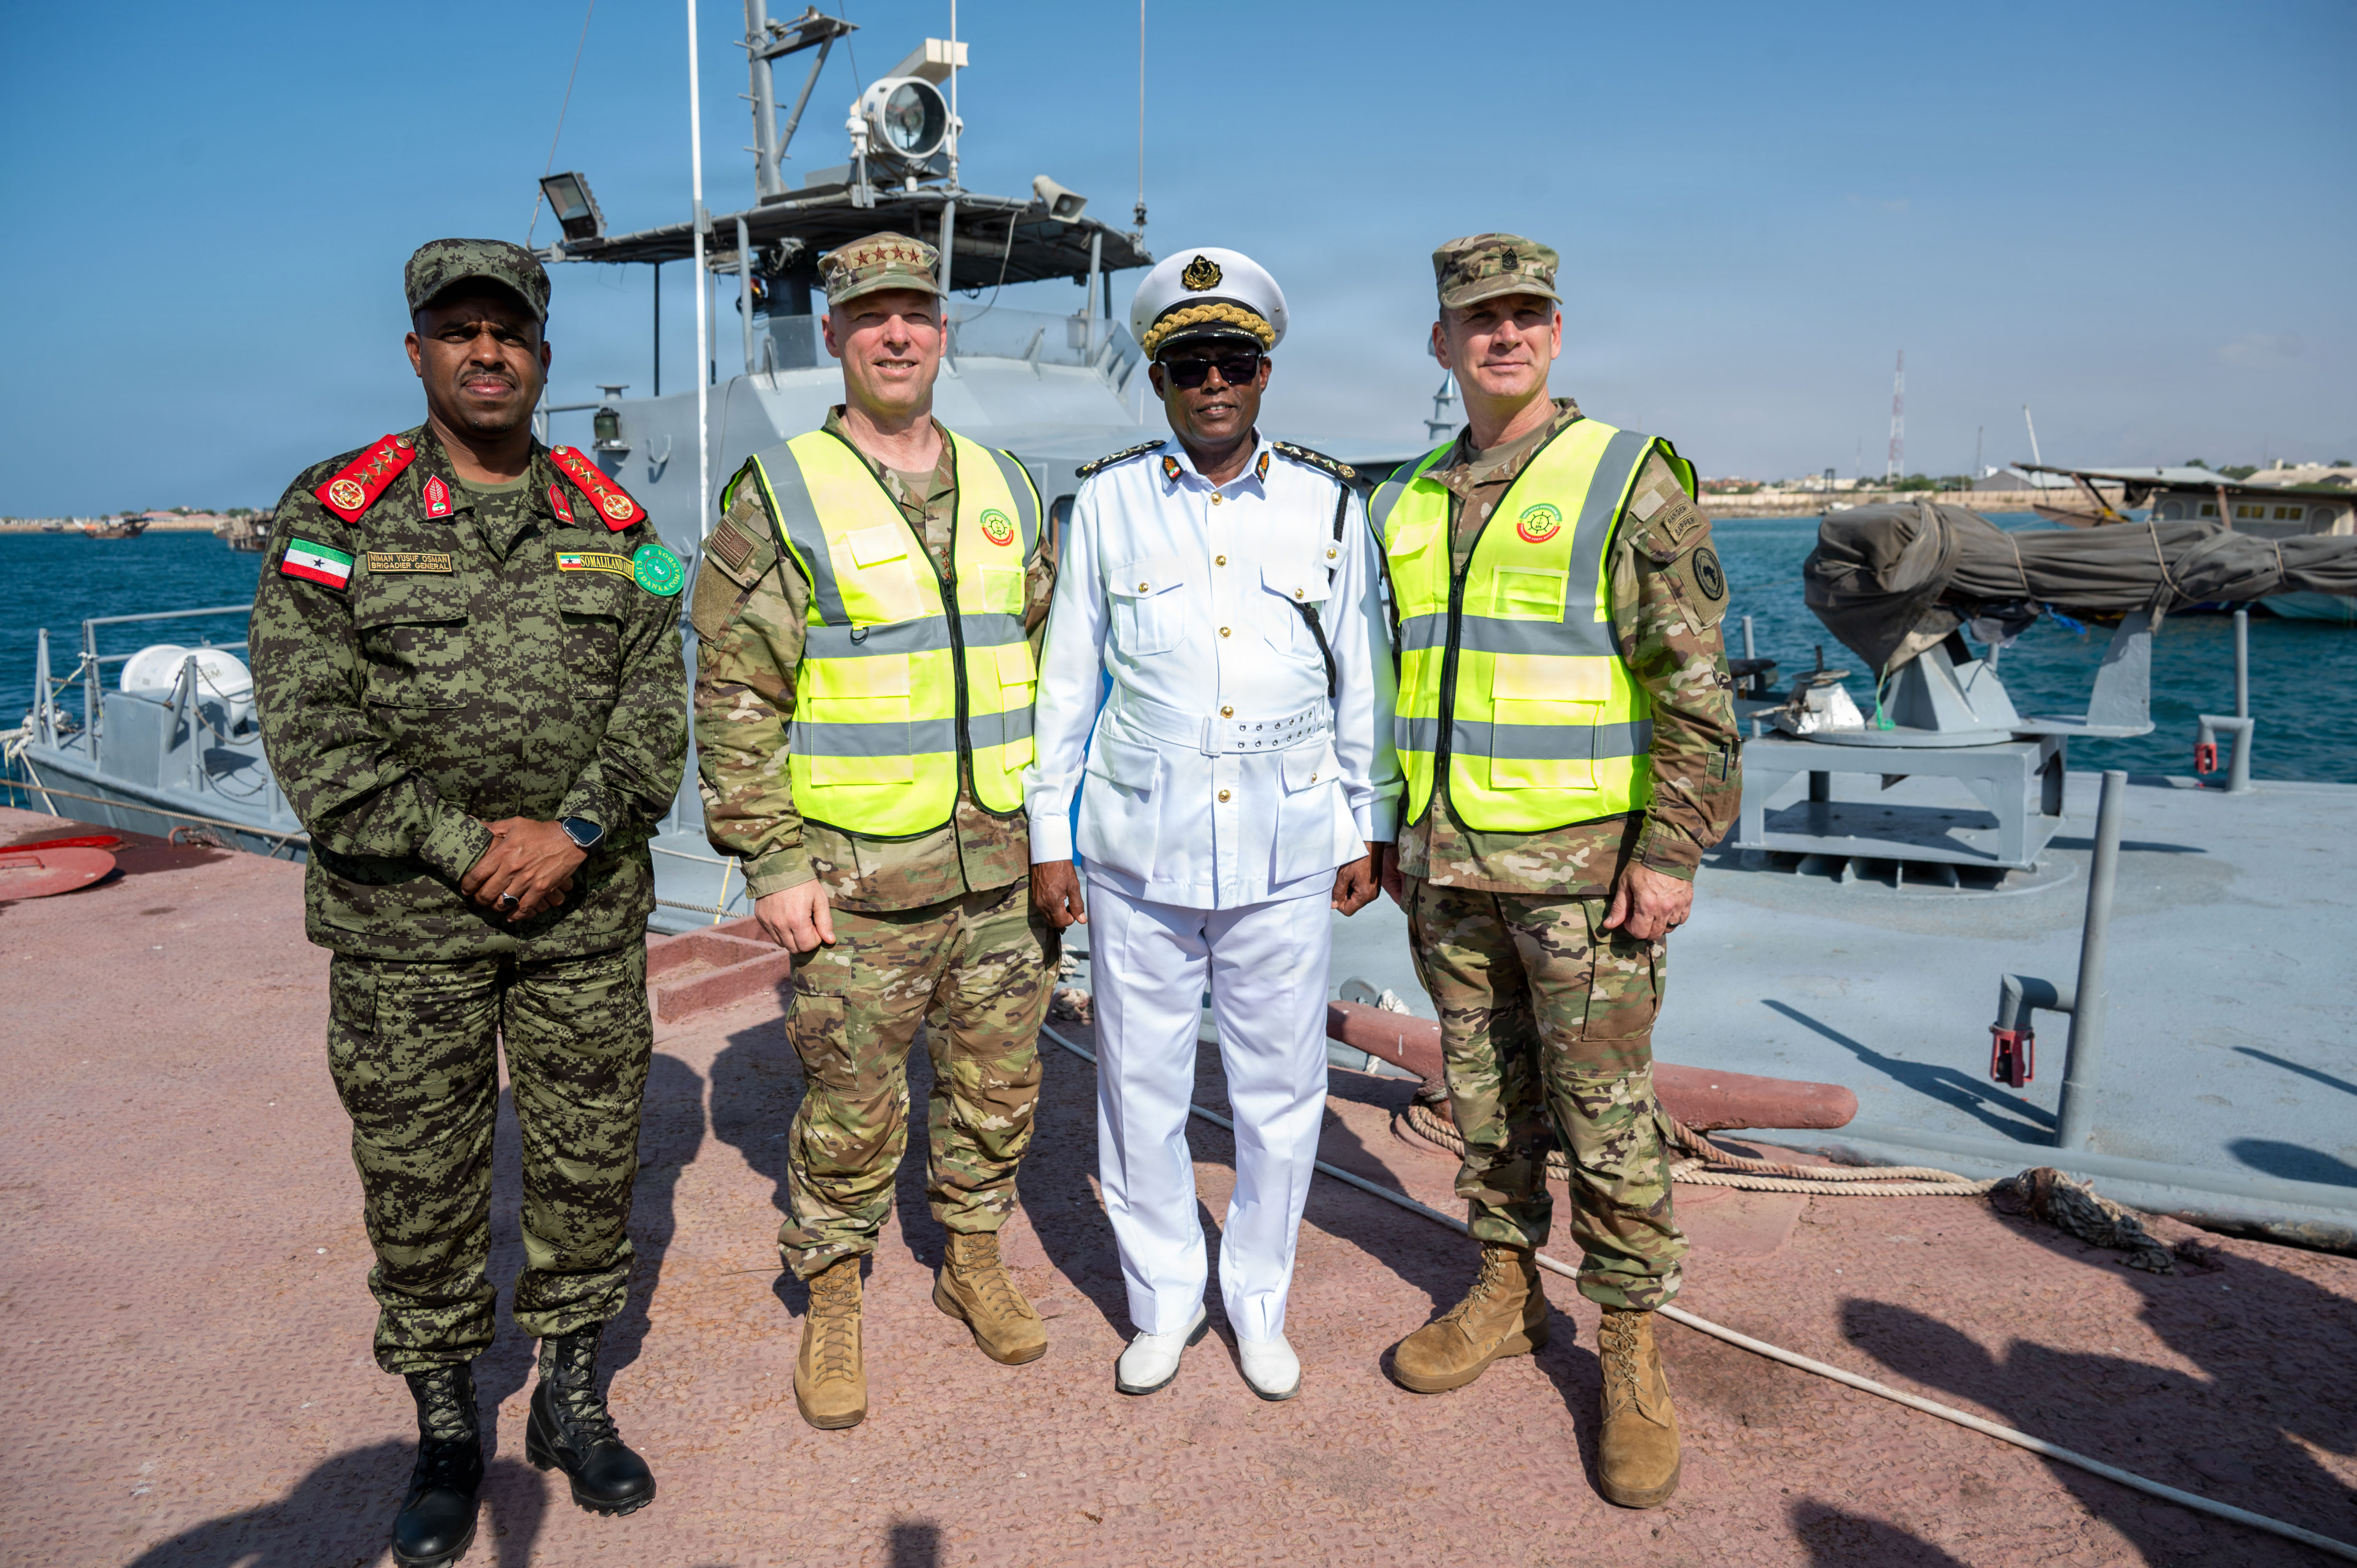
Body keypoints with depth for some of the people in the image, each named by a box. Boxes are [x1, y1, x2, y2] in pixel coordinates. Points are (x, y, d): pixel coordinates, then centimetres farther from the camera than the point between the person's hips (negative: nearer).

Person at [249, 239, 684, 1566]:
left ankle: (574, 1402, 31)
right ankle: (447, 1432, 30)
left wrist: (576, 831, -13)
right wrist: (460, 846, -14)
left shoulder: (612, 523, 5)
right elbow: (311, 730, -7)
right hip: (404, 920, -1)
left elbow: (656, 709, 1)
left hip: (588, 910, 2)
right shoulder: (336, 515, -1)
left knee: (592, 1156, 11)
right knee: (420, 1180, 9)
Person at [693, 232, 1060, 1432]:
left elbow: (1055, 670, 15)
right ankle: (831, 1303, 28)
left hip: (1004, 868, 4)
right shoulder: (780, 498, -5)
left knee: (998, 1083, 15)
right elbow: (733, 698, -6)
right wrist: (771, 862, -11)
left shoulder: (1008, 492, 9)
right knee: (851, 1107, 7)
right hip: (856, 880, -4)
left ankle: (974, 1262, 36)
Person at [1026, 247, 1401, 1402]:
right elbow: (1067, 680, 6)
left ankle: (1259, 1302, 31)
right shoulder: (1108, 502, 3)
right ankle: (1164, 1298, 31)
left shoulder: (1328, 504, 4)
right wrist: (1048, 837, 5)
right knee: (1139, 1090, 9)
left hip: (1284, 859, 1)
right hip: (1136, 856, 0)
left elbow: (1360, 681, 10)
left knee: (1281, 1092, 9)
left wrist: (1367, 829, 11)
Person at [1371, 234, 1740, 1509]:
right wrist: (1389, 833, 17)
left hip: (1583, 864, -5)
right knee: (1486, 1095, 15)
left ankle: (1633, 1351, 19)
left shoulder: (1630, 479, -5)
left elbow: (1695, 684, -8)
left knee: (1604, 1112, 2)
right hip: (1448, 869, 5)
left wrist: (1673, 849, -14)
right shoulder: (1407, 504, 11)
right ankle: (1505, 1292, 33)